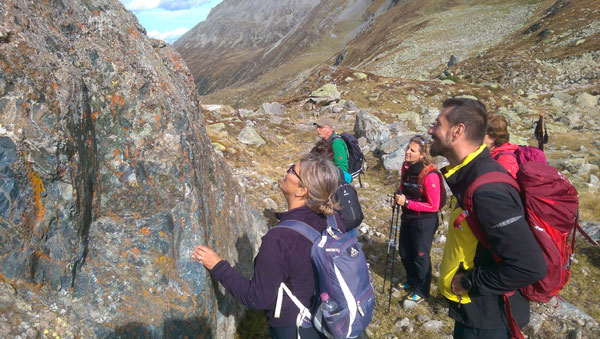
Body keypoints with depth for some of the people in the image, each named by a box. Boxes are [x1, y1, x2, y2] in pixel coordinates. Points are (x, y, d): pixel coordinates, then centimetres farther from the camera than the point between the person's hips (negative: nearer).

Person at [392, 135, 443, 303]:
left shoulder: (429, 175, -26)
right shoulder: (406, 167, -3)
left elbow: (433, 206, -22)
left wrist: (407, 202, -25)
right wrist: (398, 196, -5)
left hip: (424, 221, -7)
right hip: (408, 218, 8)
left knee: (420, 256, 9)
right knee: (404, 252, 21)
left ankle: (422, 291, 32)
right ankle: (412, 281, 47)